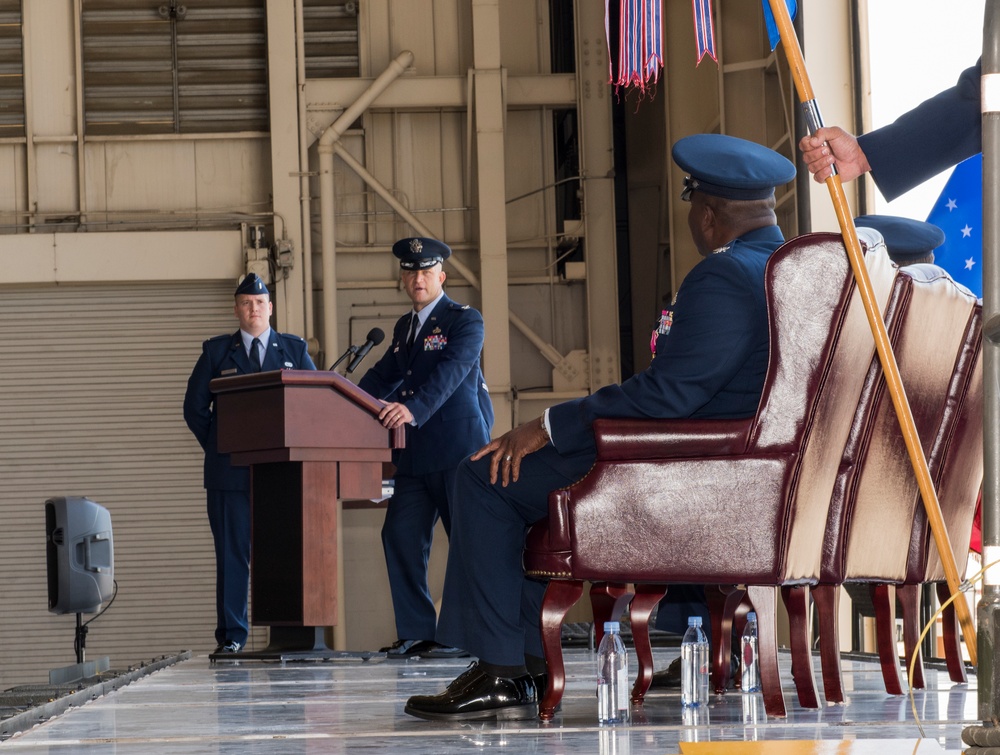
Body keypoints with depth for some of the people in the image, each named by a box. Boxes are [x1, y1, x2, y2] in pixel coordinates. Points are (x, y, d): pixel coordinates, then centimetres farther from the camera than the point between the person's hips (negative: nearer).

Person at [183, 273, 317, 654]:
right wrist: (218, 447, 2)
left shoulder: (294, 349, 13)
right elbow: (194, 407, 10)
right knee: (232, 554, -2)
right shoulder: (216, 351, 10)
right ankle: (231, 635, 1)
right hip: (231, 471, -1)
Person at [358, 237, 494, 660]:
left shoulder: (465, 321, -5)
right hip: (415, 454, 8)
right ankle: (415, 633, 7)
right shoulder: (405, 327, 20)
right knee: (401, 537, 2)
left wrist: (414, 410, -36)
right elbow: (382, 377, 23)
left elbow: (451, 371, -21)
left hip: (458, 448, -8)